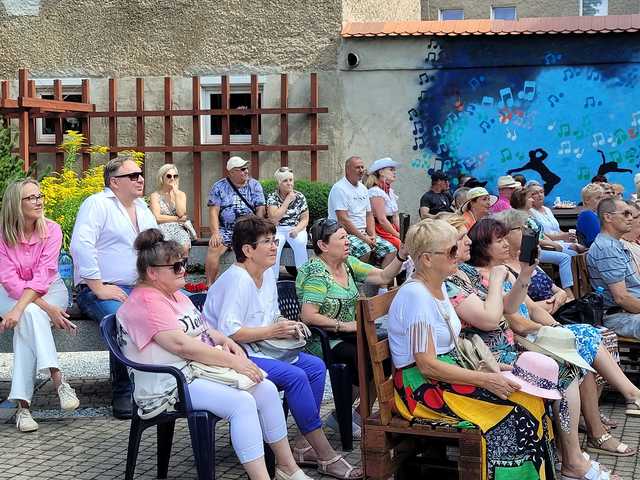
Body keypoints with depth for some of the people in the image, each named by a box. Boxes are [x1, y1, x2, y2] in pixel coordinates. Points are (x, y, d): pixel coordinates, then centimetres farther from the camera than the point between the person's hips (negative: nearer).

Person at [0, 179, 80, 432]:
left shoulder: (51, 230, -11)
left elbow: (42, 276, -20)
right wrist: (47, 307, -29)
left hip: (50, 290, 0)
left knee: (28, 318, -32)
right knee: (31, 315, -34)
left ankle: (23, 404, -36)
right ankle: (58, 380, -41)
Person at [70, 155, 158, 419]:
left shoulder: (142, 207, 20)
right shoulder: (97, 204, -5)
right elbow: (81, 246, -18)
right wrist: (99, 288, -22)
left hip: (142, 288, 7)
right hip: (104, 291, -7)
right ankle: (123, 394, -20)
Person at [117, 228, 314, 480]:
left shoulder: (174, 294, 17)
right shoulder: (145, 302, -15)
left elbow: (201, 329, 27)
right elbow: (181, 344, -23)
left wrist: (225, 340, 4)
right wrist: (232, 361, -21)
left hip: (202, 368, 10)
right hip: (170, 386, -10)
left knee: (266, 389, -5)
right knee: (242, 403, -28)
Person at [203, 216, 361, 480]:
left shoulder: (266, 274, 11)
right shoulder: (236, 280, -19)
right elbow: (228, 331, -27)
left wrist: (286, 325, 2)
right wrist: (272, 331, -20)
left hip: (259, 349, 10)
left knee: (316, 366, -4)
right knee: (295, 376, -24)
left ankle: (305, 445, 0)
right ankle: (325, 455, -15)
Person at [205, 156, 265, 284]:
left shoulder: (254, 185, 8)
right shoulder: (219, 187, 5)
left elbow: (260, 209, 2)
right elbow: (214, 211, -2)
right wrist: (215, 233, -16)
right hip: (225, 229, -1)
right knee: (213, 249, -26)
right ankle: (210, 285, -16)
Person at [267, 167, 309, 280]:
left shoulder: (300, 197, 3)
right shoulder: (272, 197, -3)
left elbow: (305, 219, 4)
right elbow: (274, 219, -17)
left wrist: (296, 230, -18)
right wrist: (288, 200, -16)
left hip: (296, 229, 1)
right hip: (278, 230, -1)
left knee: (300, 243, -32)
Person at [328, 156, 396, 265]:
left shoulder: (363, 188, 17)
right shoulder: (339, 188, -10)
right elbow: (343, 219, -17)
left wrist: (372, 236, 0)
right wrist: (363, 238, -17)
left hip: (364, 233, 8)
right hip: (346, 234, -8)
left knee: (391, 250, -8)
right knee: (364, 250, -35)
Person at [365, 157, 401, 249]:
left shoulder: (390, 191, 15)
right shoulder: (376, 192, -13)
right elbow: (382, 220, -17)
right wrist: (398, 235, -13)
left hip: (391, 229, 8)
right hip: (381, 231, -8)